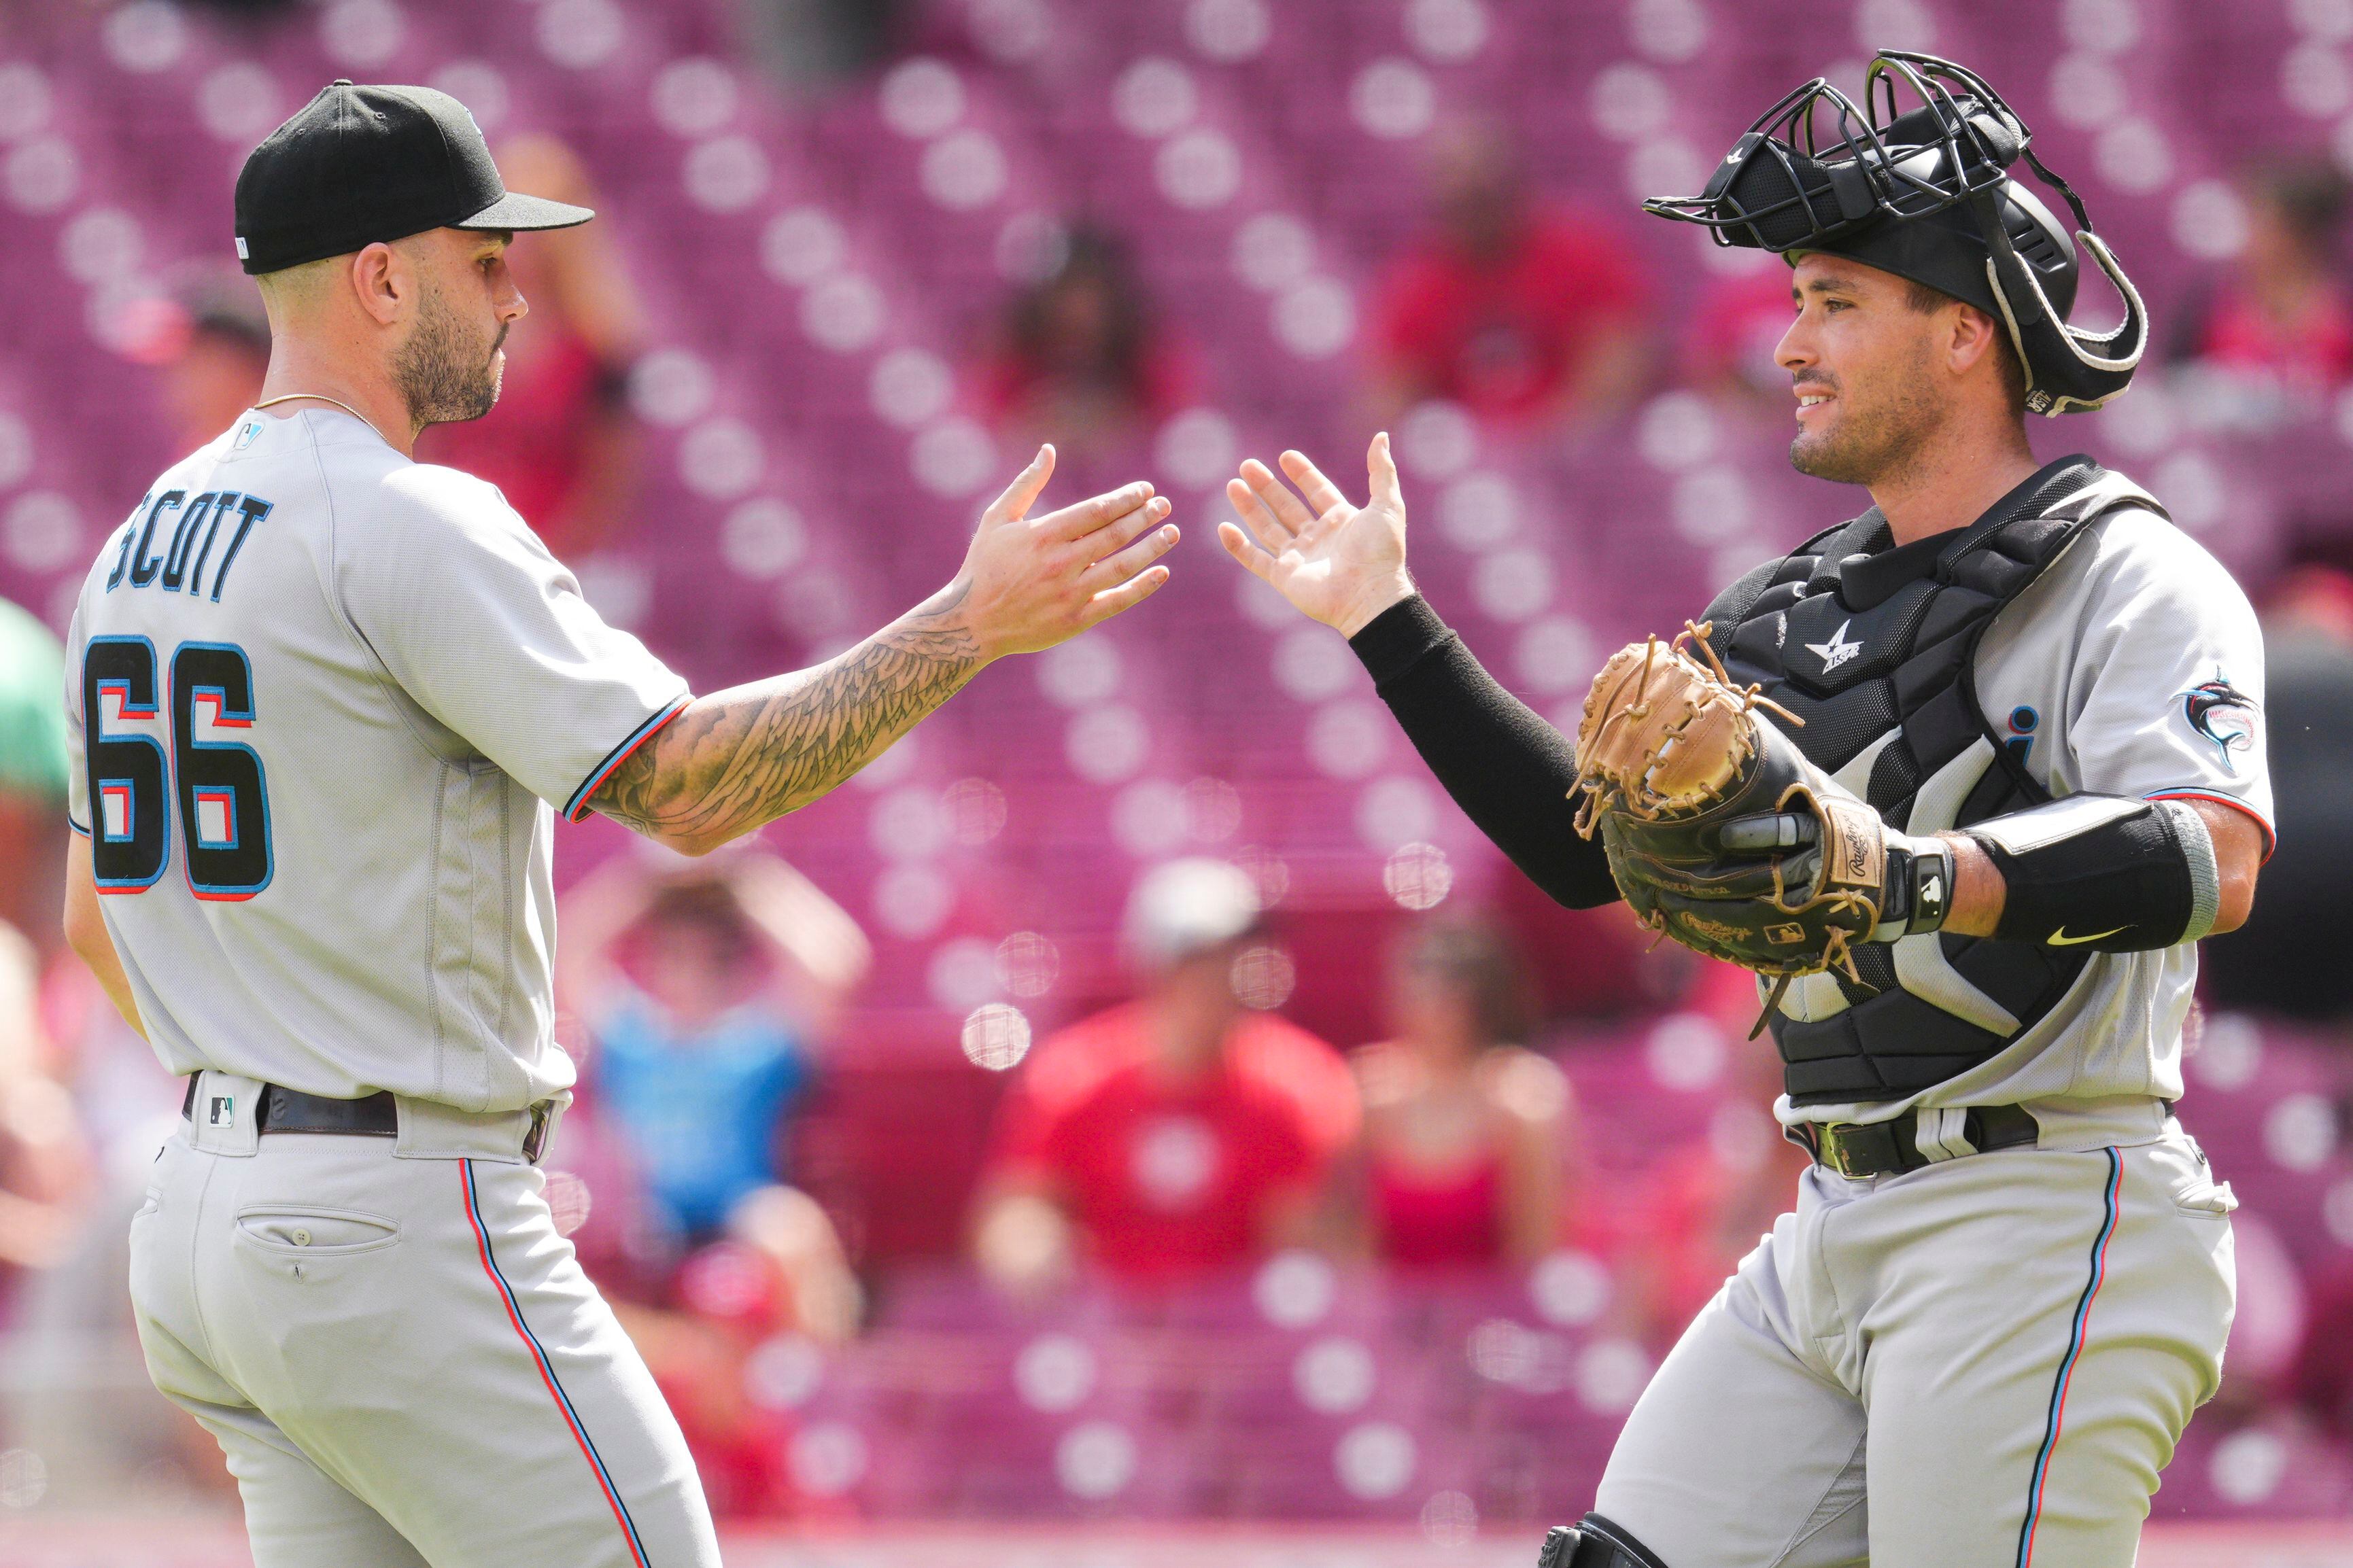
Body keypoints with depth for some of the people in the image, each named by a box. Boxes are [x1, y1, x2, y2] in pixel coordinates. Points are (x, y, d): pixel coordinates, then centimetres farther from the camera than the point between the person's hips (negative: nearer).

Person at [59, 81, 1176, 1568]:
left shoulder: (144, 537, 14)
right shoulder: (410, 524, -15)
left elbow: (96, 913, 21)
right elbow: (689, 785, -20)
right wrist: (973, 620, -16)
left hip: (198, 1221, 9)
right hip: (403, 1224, -9)